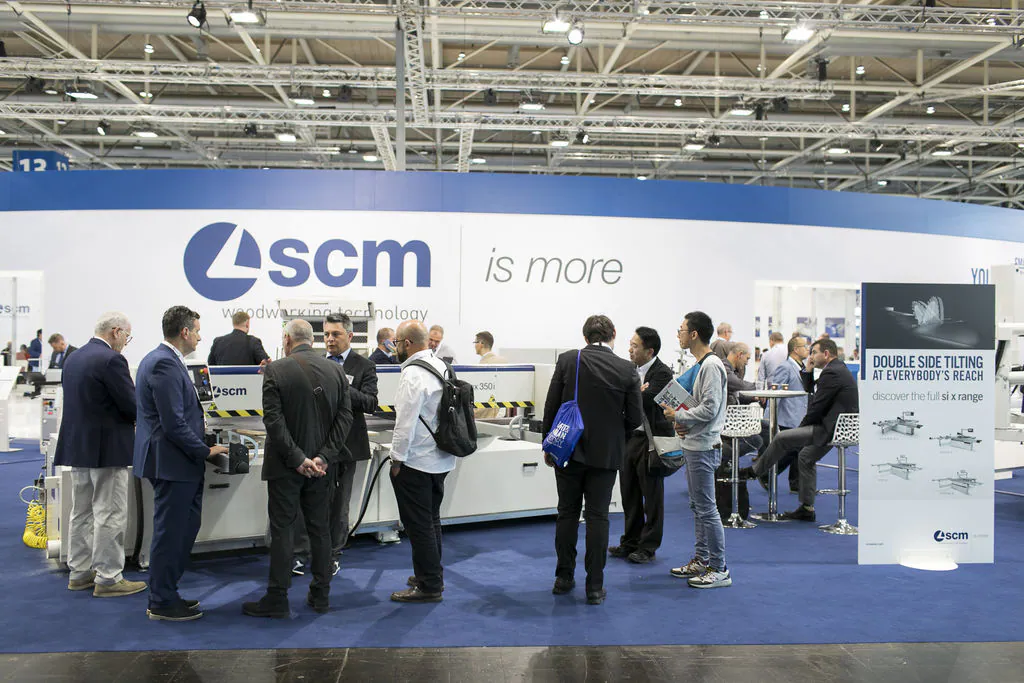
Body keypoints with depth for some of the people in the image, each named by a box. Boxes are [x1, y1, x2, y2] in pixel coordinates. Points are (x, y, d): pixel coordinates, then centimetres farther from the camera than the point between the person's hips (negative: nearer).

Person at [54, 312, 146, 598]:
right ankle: (108, 578, 4)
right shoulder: (112, 360, -17)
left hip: (77, 445, 9)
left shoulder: (73, 358, 11)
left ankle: (79, 573, 25)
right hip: (107, 449, -9)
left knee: (82, 513, 16)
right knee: (110, 516, -2)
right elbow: (132, 406, -16)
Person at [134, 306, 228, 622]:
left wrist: (200, 447, 17)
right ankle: (162, 603, 14)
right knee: (171, 532, 1)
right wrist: (205, 451, -14)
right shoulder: (165, 364, -19)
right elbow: (174, 424, -23)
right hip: (172, 462, -11)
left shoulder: (162, 359, 14)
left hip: (176, 462, 11)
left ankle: (165, 592, 29)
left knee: (185, 527, 17)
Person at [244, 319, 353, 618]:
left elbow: (273, 419, -17)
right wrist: (324, 457, -7)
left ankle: (277, 599, 11)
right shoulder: (336, 370, 1)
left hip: (286, 466, -4)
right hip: (322, 465, 4)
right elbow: (345, 416, -4)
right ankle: (321, 595, 20)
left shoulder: (275, 370, -10)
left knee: (282, 529, 4)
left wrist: (297, 458, -14)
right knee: (320, 527, 13)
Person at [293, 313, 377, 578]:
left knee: (339, 502, 11)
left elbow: (370, 404, -13)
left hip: (344, 444, -2)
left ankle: (333, 554, 24)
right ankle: (301, 553, 15)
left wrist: (343, 386, -26)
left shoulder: (364, 366, -3)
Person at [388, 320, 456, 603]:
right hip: (440, 459, 9)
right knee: (431, 521, 20)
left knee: (418, 524, 0)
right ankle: (432, 575, 32)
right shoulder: (441, 366, 9)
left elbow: (406, 422, -21)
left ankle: (429, 586, 7)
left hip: (416, 462, -9)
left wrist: (397, 458, -11)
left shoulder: (413, 374, -19)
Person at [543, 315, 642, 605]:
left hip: (568, 450, 1)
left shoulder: (567, 361, -5)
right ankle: (595, 586, 10)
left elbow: (551, 407, -4)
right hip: (606, 452, 0)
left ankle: (564, 578, 21)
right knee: (598, 517, 6)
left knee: (567, 513, 12)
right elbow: (635, 418, -4)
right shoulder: (627, 369, -5)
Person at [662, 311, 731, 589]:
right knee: (697, 506, 16)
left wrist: (678, 415, -12)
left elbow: (709, 409, -22)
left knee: (706, 509, -5)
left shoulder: (711, 365, -16)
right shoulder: (698, 365, 14)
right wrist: (683, 423, 7)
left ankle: (719, 569, 2)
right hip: (692, 444, 10)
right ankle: (701, 560, 27)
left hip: (703, 447, -10)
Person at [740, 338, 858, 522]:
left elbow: (817, 407, -19)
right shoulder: (838, 368, 15)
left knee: (782, 438, -10)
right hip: (840, 427, 11)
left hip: (831, 428, -11)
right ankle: (807, 508, 23)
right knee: (805, 457, 19)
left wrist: (803, 425, -6)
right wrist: (808, 371, 7)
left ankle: (754, 471, 5)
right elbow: (810, 389, 22)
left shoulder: (831, 373, -18)